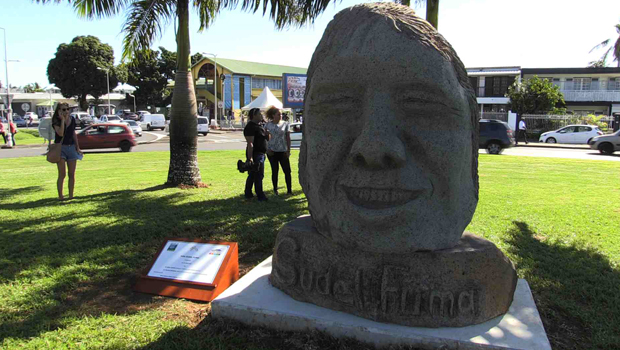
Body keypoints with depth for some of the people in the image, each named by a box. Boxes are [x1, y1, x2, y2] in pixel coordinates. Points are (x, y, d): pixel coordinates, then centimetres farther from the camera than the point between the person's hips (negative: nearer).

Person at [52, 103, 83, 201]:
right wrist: (62, 119, -18)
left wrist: (77, 147, 14)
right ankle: (60, 196, -2)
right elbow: (60, 133, -22)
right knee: (62, 174, -9)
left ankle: (71, 196, 10)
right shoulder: (56, 120, -6)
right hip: (60, 147, -4)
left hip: (71, 147, 5)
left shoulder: (72, 119, 8)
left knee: (72, 174, 4)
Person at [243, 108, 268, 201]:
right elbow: (250, 144, -23)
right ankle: (260, 196, 0)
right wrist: (250, 158, -27)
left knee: (252, 175, 16)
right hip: (255, 154, -10)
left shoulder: (259, 125, 15)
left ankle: (248, 194, 26)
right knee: (258, 176, -5)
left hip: (260, 154, 10)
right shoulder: (250, 127, -16)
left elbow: (265, 137, 33)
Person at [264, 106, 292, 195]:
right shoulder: (268, 125, 4)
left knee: (287, 171, -4)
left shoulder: (285, 124, 4)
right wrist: (267, 148, -3)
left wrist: (288, 150, 0)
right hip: (272, 151, 0)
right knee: (275, 171, 4)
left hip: (283, 151, 0)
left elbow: (288, 138, 5)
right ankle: (275, 190, 16)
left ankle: (289, 190, 4)